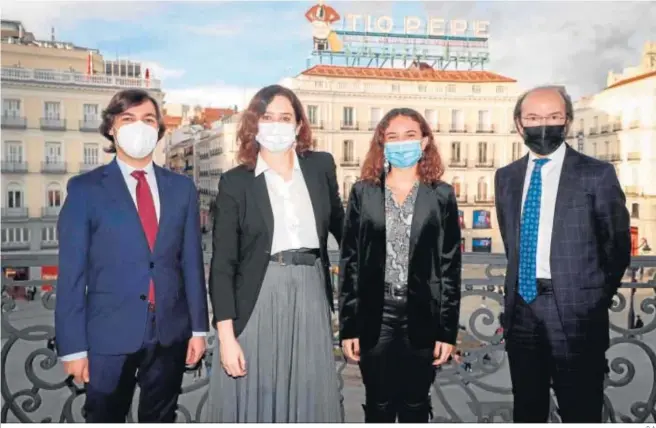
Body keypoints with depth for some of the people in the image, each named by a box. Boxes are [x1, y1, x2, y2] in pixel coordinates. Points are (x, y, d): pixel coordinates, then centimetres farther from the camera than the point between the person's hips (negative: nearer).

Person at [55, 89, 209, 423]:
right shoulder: (85, 188, -3)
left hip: (170, 332, 3)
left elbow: (191, 261, 4)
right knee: (104, 420, 15)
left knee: (160, 421, 18)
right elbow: (71, 273, -5)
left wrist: (199, 327, 3)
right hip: (109, 334, -2)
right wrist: (73, 345, -8)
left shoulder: (181, 187, 5)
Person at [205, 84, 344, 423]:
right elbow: (222, 264, -4)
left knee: (309, 400, 10)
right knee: (253, 400, 6)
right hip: (257, 303, -2)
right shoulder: (235, 182, -2)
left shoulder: (321, 166, 6)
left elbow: (339, 224, 21)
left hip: (310, 298, 2)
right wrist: (226, 335, -10)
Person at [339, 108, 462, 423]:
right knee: (378, 407, 13)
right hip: (375, 317, 0)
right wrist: (348, 326, -2)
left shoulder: (442, 195, 1)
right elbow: (349, 262, 2)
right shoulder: (363, 192, 2)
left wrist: (448, 330, -3)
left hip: (421, 317, 0)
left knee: (415, 407, 14)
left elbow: (450, 265, 1)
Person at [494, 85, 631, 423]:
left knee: (580, 413, 7)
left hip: (575, 311, -4)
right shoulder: (506, 177, 9)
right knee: (526, 409, 17)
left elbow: (618, 246, 1)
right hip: (521, 308, 4)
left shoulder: (597, 174, -5)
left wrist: (595, 299, 6)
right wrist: (518, 291, 15)